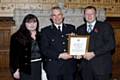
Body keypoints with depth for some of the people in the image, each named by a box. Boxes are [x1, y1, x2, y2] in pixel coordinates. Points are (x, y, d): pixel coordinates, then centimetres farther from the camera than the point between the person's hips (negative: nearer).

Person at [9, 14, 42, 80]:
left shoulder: (39, 36, 10)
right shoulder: (17, 37, -6)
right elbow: (14, 55, -9)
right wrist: (15, 70, -14)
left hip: (38, 67, 5)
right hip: (25, 68, -5)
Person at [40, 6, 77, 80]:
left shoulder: (71, 28, 12)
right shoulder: (46, 31, 4)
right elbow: (44, 50, -4)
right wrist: (59, 55, -15)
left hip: (70, 66, 2)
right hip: (53, 67, -2)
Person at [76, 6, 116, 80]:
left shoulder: (105, 26, 1)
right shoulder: (80, 29, 15)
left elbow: (111, 44, -9)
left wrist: (93, 53, -15)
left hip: (101, 66, -3)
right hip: (85, 66, 4)